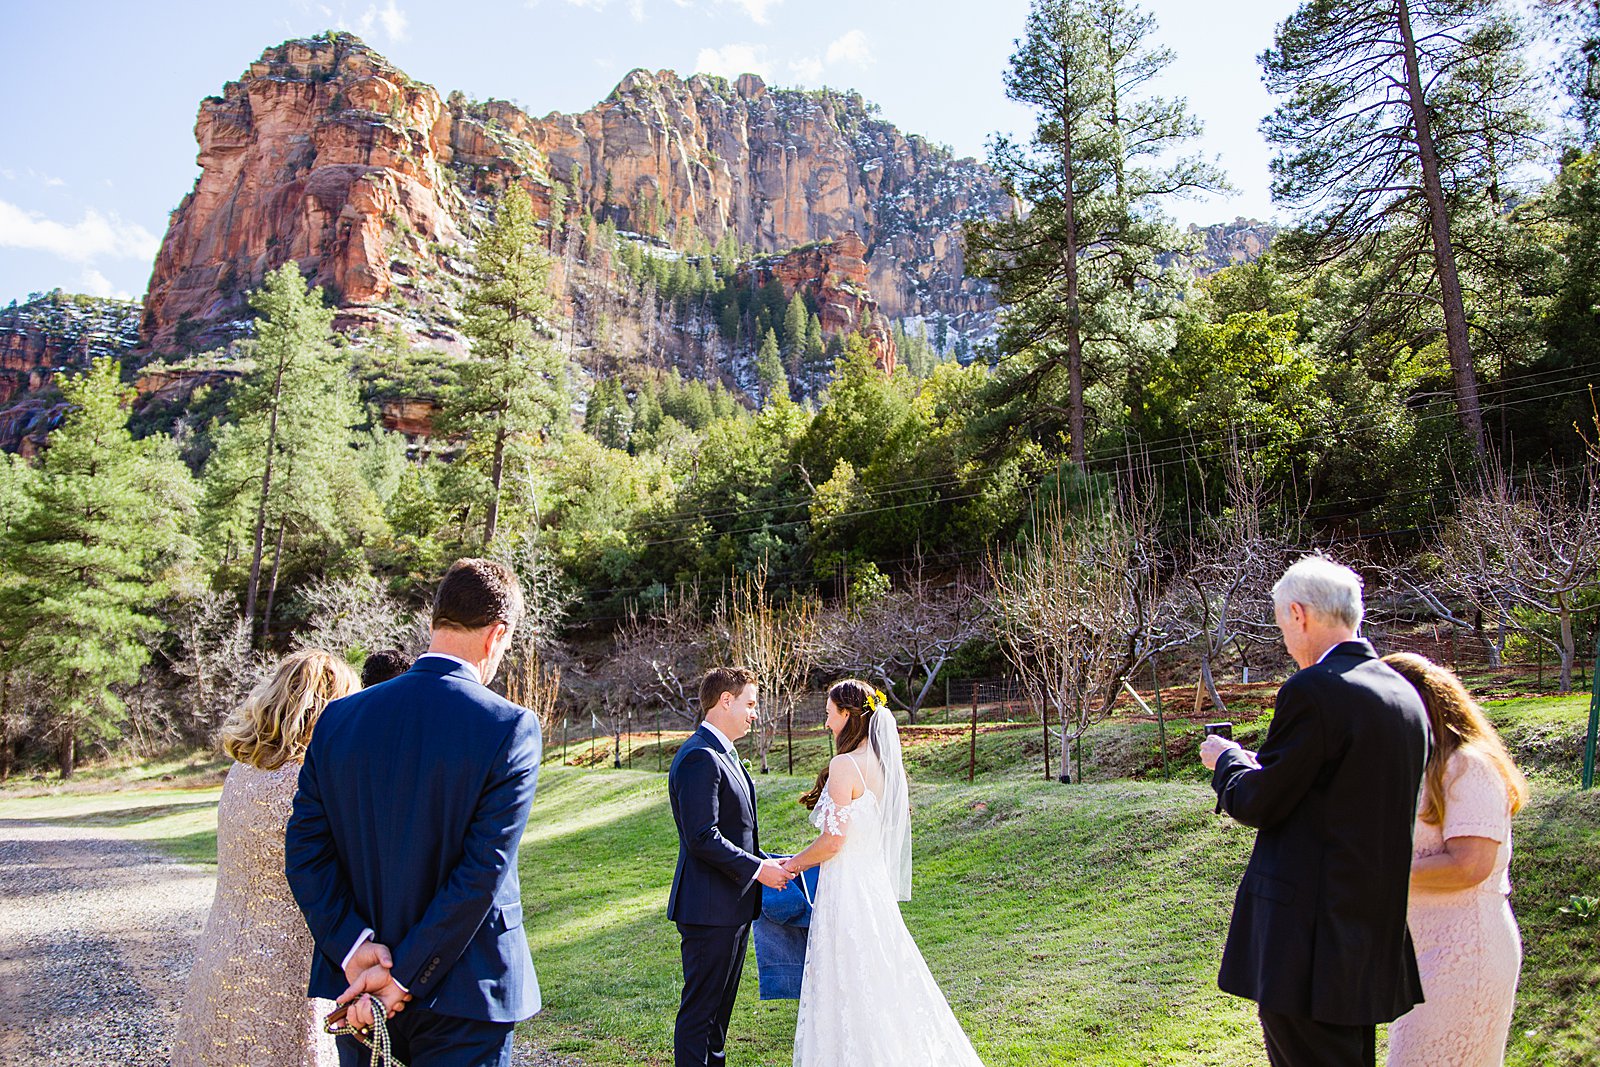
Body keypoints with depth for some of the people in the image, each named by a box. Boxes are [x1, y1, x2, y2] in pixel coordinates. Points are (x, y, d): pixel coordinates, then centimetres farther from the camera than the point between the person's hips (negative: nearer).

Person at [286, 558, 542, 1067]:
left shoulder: (340, 717, -1)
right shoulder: (510, 727, -15)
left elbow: (305, 850, -3)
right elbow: (483, 872, -19)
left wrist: (354, 949, -6)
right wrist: (405, 976, -12)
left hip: (357, 989, 5)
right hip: (461, 999, -4)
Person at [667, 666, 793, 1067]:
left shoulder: (723, 755, 15)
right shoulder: (699, 757, -18)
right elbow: (702, 839, -24)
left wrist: (762, 862, 11)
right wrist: (756, 868, -17)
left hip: (733, 906, 10)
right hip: (710, 907, -10)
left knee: (719, 1008, 18)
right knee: (699, 1009, -1)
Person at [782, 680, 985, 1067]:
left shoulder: (845, 765, -17)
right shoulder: (888, 764, 8)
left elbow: (833, 841, -20)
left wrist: (793, 864, -3)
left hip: (846, 890, -9)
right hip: (878, 886, 9)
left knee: (848, 992, 1)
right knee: (885, 983, 16)